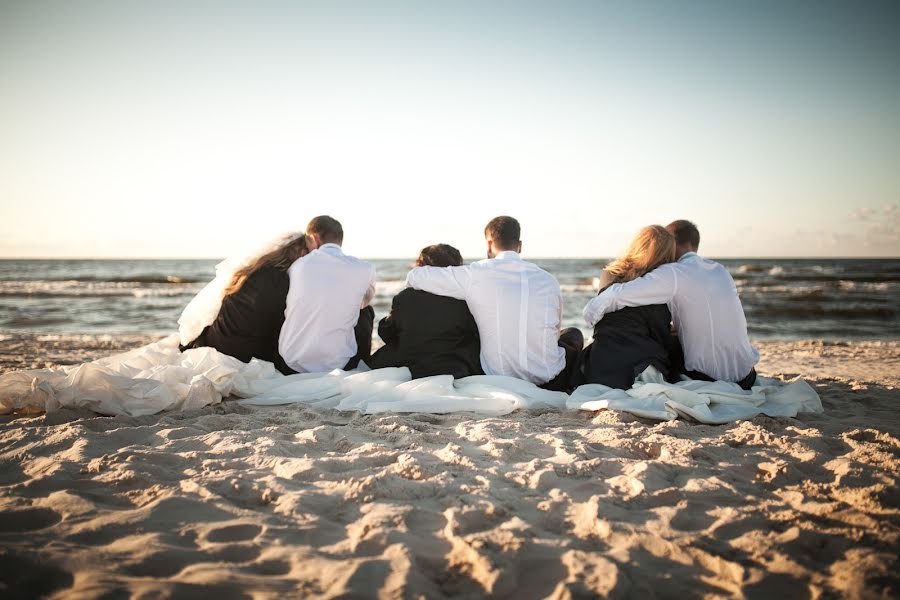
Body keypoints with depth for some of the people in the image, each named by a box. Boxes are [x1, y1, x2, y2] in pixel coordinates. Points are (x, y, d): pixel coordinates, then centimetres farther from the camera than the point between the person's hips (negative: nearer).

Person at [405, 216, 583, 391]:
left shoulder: (476, 275, -7)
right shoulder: (548, 280, 0)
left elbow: (414, 276, 2)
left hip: (497, 377, 0)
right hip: (549, 381, 0)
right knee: (574, 334, 31)